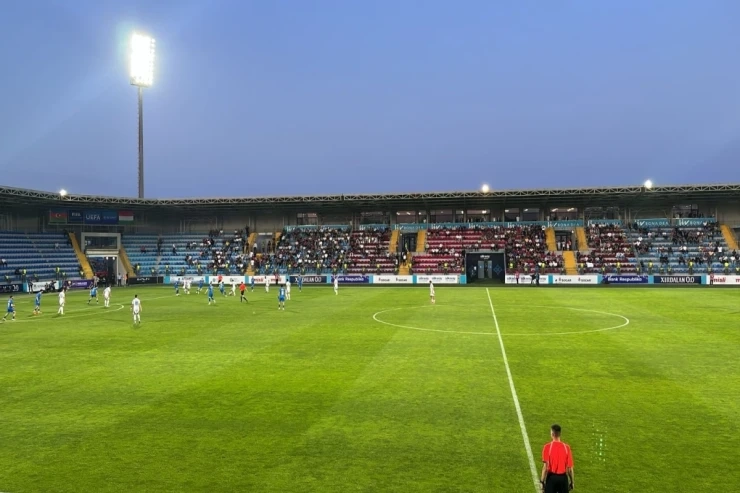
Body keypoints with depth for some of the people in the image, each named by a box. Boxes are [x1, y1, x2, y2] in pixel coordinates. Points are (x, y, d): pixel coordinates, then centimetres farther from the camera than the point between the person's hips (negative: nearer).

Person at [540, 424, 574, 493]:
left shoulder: (547, 447, -11)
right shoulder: (566, 447, -4)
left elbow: (545, 466, -14)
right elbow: (570, 468, -2)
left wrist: (542, 481, -7)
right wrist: (571, 482, 9)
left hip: (551, 477, -2)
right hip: (563, 477, 2)